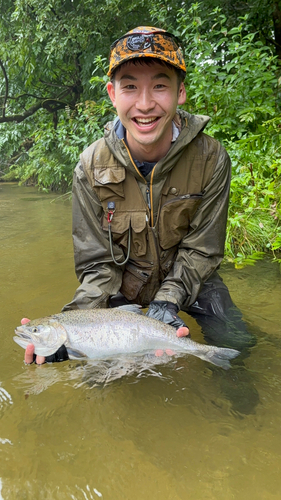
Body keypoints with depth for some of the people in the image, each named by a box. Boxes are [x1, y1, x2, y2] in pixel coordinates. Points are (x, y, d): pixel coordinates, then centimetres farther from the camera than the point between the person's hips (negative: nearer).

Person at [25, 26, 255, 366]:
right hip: (123, 283, 0)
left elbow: (201, 250, -14)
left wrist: (168, 301, -31)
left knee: (235, 344, -11)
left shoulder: (211, 159, -21)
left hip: (189, 278, 1)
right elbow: (97, 263, -17)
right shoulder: (91, 168, -20)